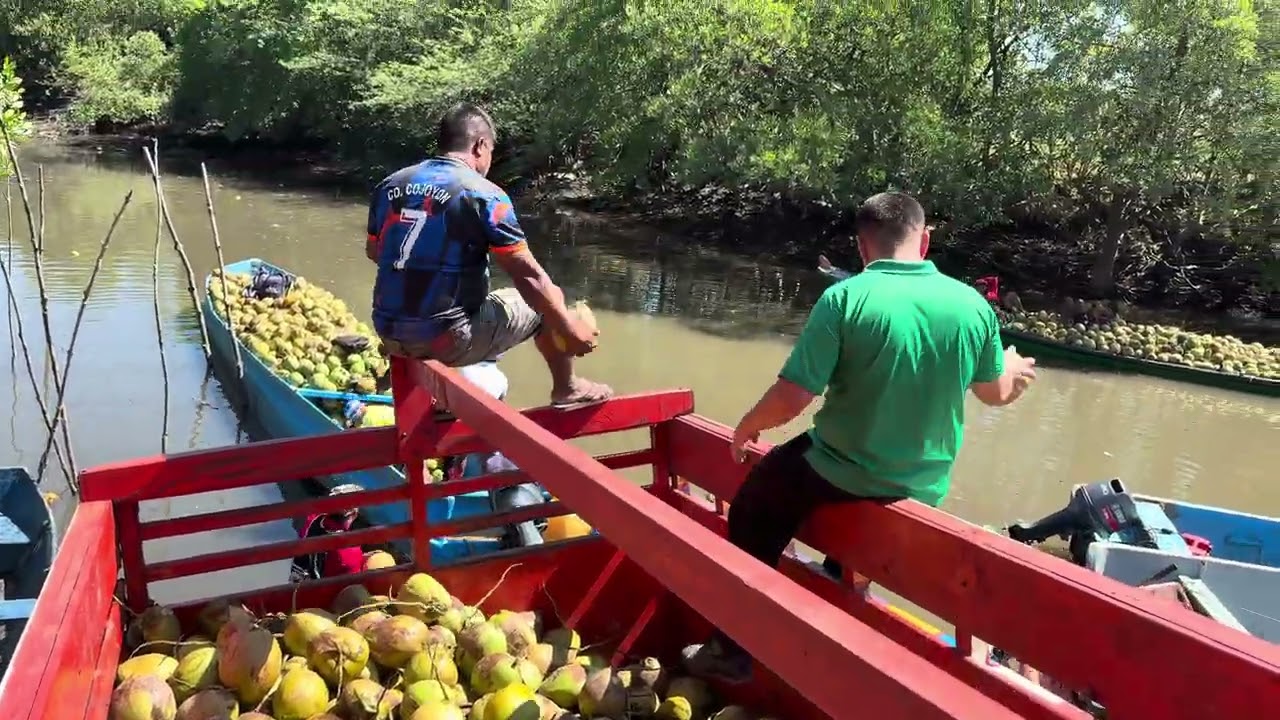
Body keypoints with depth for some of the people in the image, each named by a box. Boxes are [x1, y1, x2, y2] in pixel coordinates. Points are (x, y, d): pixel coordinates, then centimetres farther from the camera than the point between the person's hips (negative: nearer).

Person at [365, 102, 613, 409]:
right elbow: (529, 278, -13)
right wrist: (569, 328, -1)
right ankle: (566, 389, 29)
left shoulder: (389, 185, 5)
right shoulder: (483, 195, -12)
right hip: (447, 339, -6)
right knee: (546, 300, 12)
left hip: (390, 335, 7)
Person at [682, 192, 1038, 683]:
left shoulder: (844, 298, -20)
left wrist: (747, 426, 0)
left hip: (842, 475, -4)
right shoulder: (973, 305, -7)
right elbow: (995, 393, 10)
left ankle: (734, 652, 26)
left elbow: (790, 399, -22)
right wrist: (1013, 372, 34)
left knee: (751, 509, 21)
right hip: (925, 488, 5)